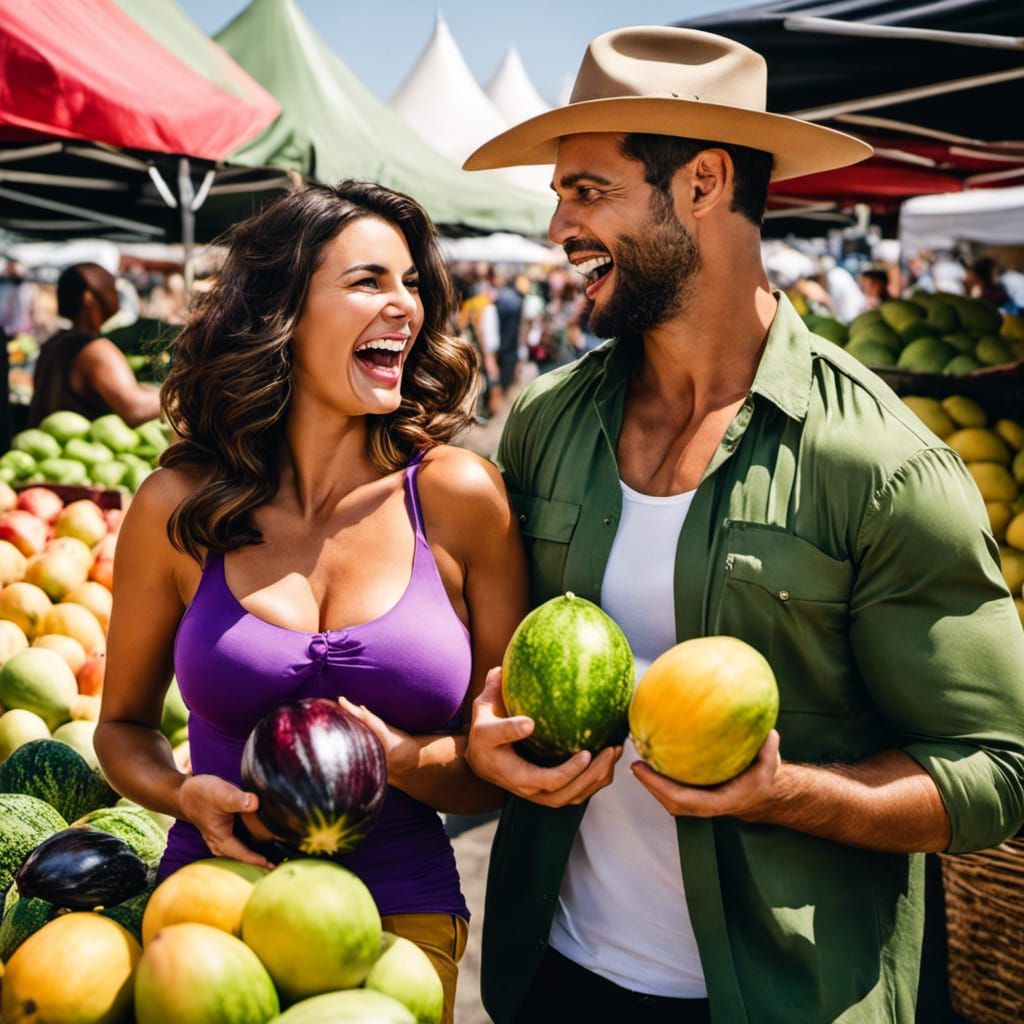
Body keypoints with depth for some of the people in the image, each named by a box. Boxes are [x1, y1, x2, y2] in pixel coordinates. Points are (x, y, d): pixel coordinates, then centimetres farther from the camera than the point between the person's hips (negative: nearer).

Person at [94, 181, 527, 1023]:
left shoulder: (457, 495, -8)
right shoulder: (180, 508, -5)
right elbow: (124, 723, 8)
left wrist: (409, 761, -21)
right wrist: (188, 795, -11)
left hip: (403, 913, 0)